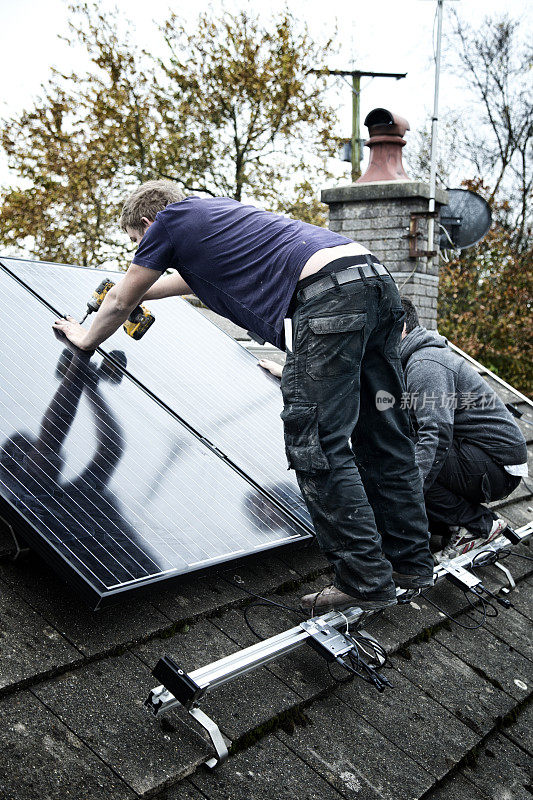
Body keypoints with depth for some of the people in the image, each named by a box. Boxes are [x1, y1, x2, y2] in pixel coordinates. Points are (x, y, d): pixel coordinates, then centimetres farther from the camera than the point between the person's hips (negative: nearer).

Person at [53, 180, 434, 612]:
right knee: (383, 437, 12)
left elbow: (120, 303, 23)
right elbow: (192, 277, 55)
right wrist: (136, 291, 65)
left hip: (330, 294, -9)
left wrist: (87, 338, 42)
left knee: (317, 447, -5)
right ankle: (412, 564, 20)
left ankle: (367, 582, -2)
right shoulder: (216, 209, 34)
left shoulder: (169, 221, 12)